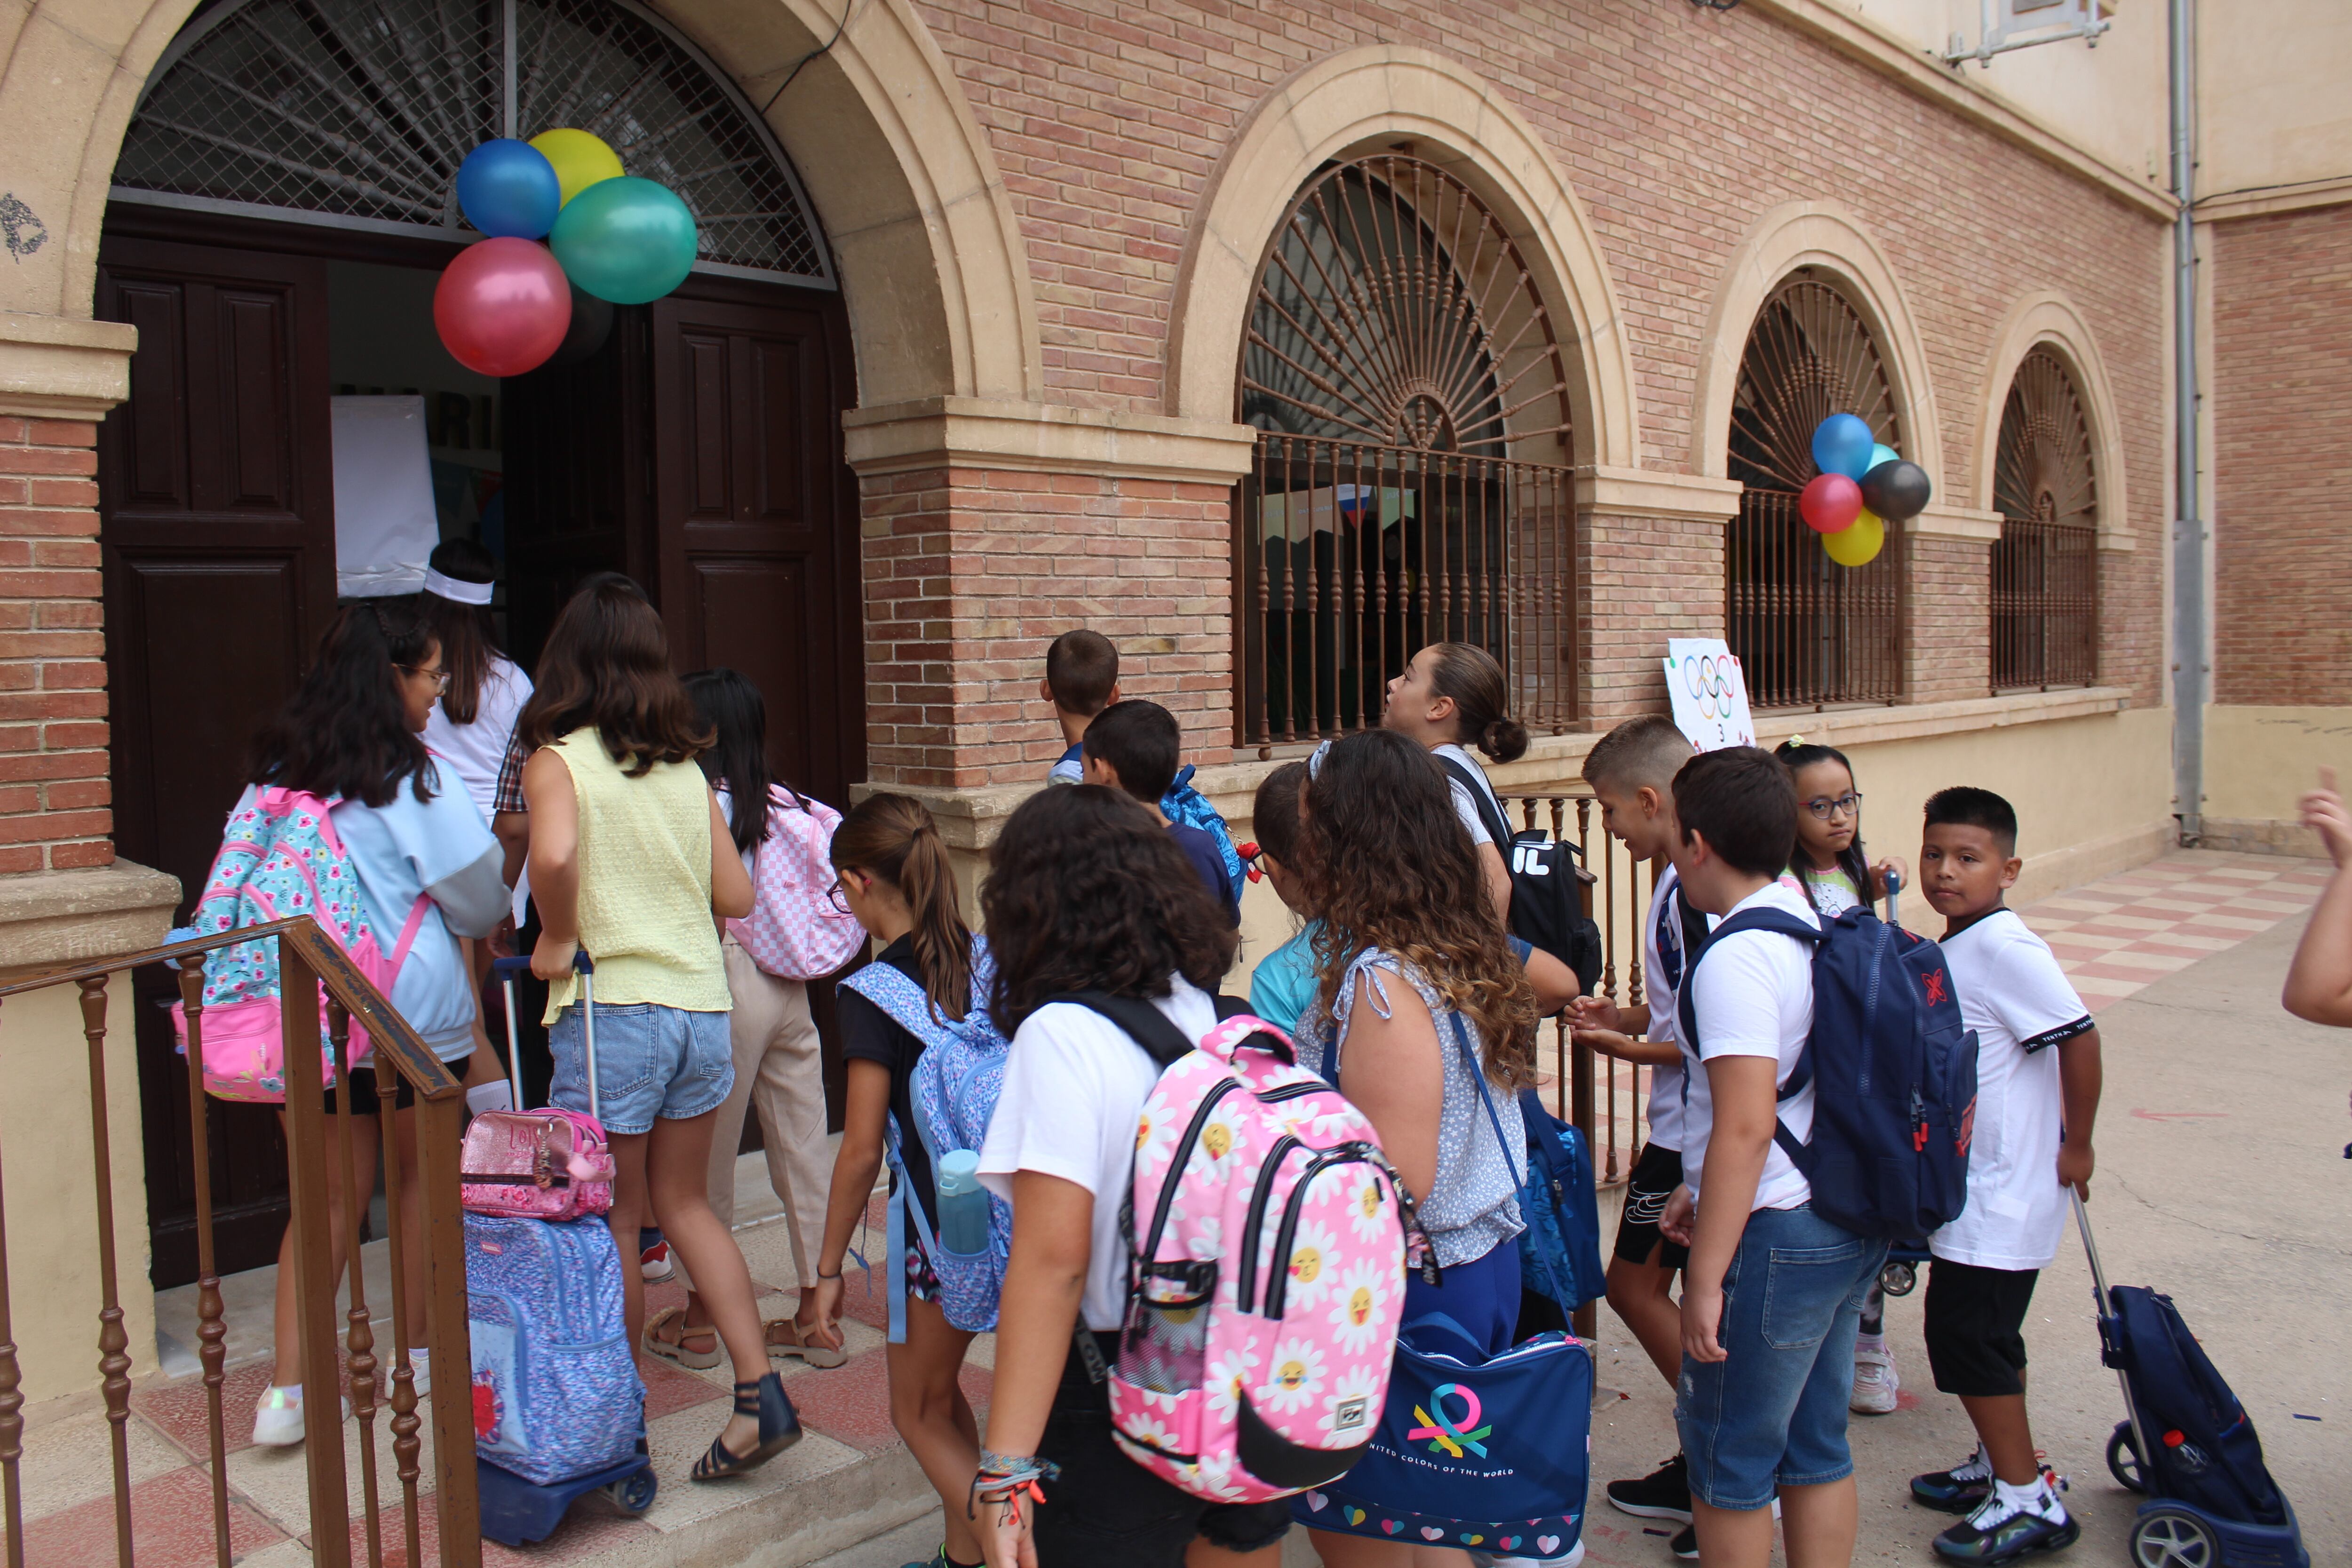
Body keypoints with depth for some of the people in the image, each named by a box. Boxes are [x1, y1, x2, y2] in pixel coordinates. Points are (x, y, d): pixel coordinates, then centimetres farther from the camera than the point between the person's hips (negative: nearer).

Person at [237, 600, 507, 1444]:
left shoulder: (276, 770, 3)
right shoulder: (409, 778, -14)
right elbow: (479, 899, -7)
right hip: (414, 1010, -4)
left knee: (329, 1195, 11)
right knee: (420, 1176, 14)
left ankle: (287, 1388, 6)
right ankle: (420, 1353, 27)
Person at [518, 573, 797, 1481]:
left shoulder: (558, 760, -6)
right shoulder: (687, 768, 9)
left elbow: (554, 854, -27)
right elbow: (737, 896, 9)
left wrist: (557, 940, -11)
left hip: (612, 1007, -5)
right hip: (702, 1003, 5)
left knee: (613, 1224, 10)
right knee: (684, 1205, 18)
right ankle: (759, 1394, 13)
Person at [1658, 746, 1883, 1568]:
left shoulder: (1736, 955, -21)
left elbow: (1746, 1127, -26)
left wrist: (1707, 1277, -21)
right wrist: (1704, 1191, 22)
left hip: (1774, 1239, -9)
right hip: (1851, 1223, 9)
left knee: (1728, 1464, 8)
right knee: (1818, 1445, 19)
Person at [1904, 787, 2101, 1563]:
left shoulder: (2005, 948, -21)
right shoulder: (1953, 949, 9)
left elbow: (2078, 1036, -23)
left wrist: (2075, 1146, -16)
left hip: (2003, 1192, -9)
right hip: (1969, 1185, 9)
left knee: (1966, 1332, -4)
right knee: (1985, 1331, 18)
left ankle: (2028, 1501, 8)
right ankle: (2001, 1466, 33)